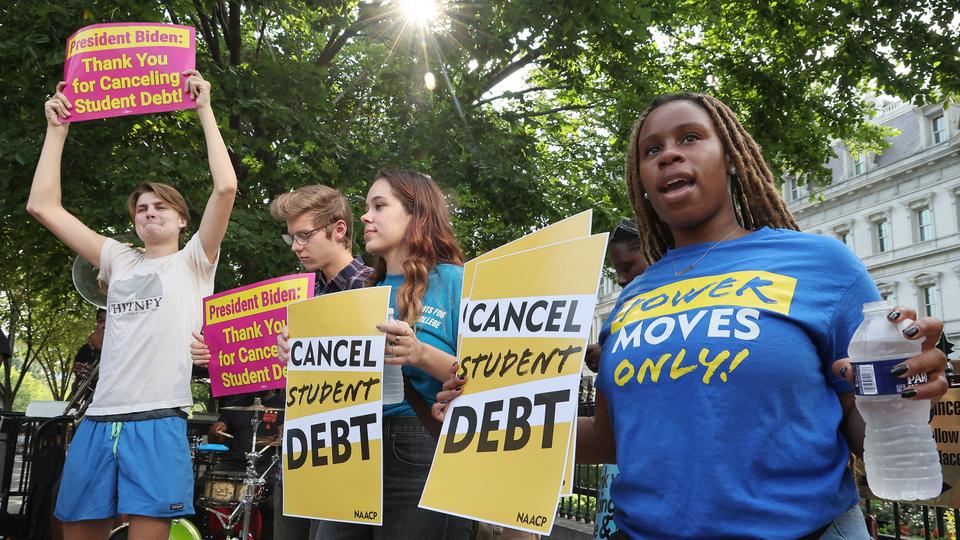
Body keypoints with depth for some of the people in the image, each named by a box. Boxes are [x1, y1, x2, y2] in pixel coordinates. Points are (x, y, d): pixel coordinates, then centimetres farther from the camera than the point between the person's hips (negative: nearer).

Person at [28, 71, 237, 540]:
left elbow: (226, 187, -6)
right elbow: (42, 206, 17)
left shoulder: (193, 261, 9)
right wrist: (58, 128, 17)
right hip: (98, 421, 5)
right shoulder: (120, 261, 20)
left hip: (157, 423, -4)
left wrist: (204, 110, -2)